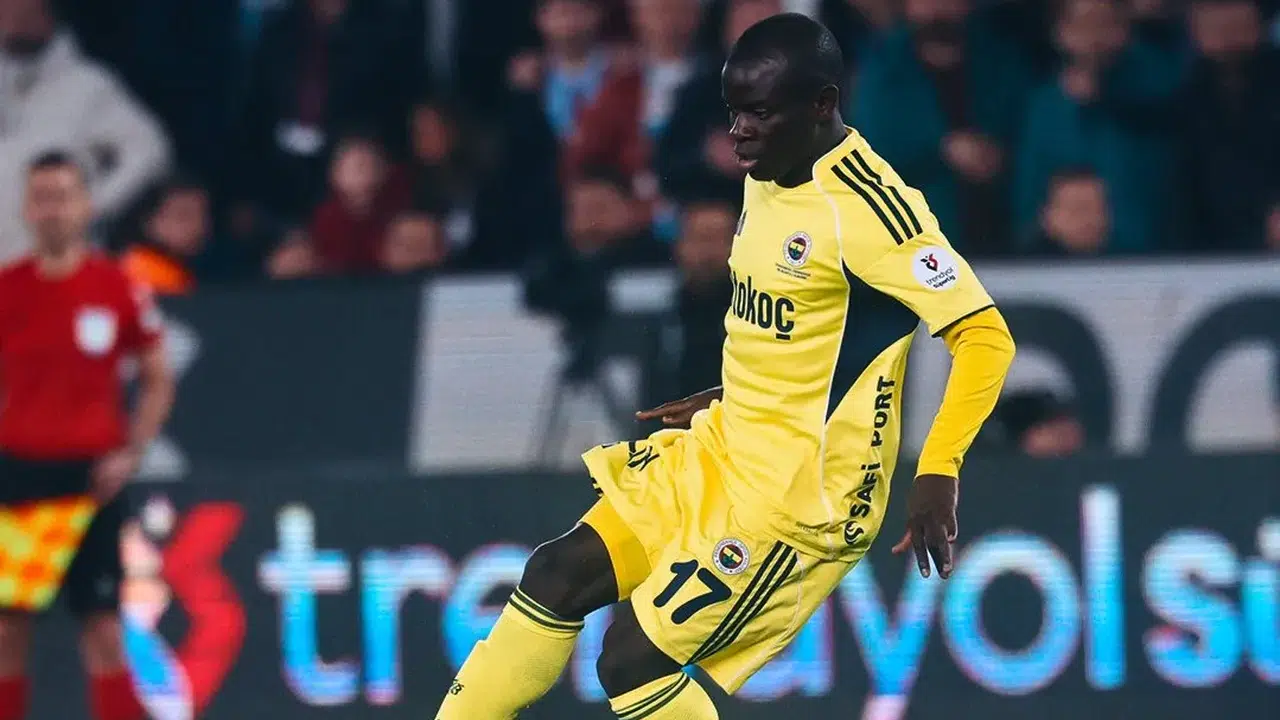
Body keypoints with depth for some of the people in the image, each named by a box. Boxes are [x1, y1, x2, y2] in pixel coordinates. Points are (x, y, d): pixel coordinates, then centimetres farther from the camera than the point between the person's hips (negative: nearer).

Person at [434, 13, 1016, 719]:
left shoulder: (865, 207, -21)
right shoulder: (766, 179, 8)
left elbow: (985, 337, -25)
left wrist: (936, 472, -33)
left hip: (803, 497, -9)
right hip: (720, 455, 9)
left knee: (633, 660, -12)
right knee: (557, 576, 6)